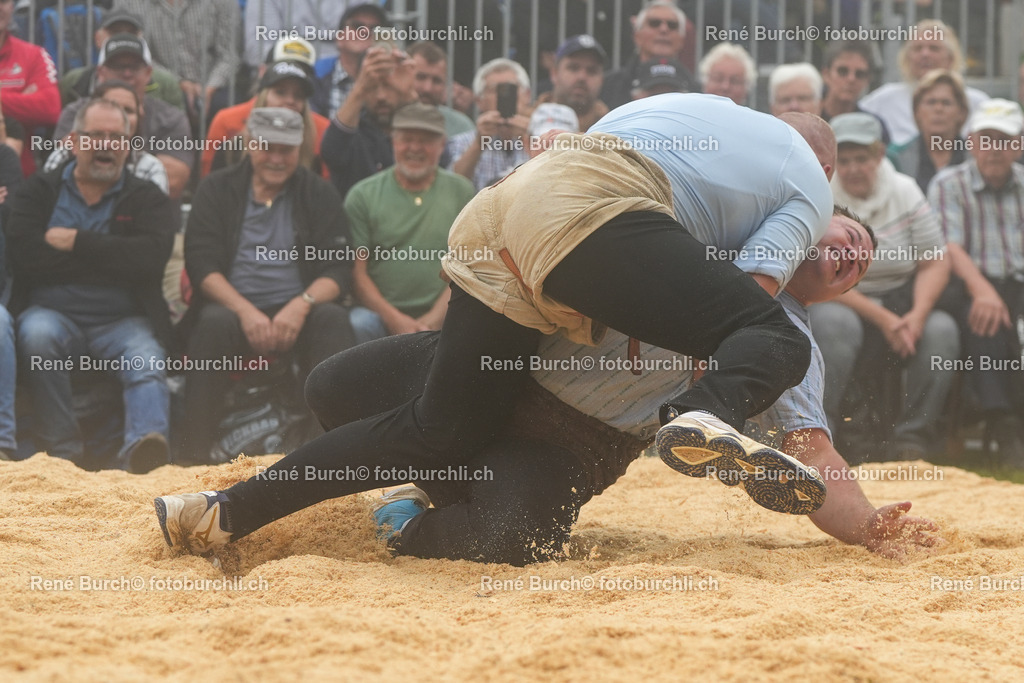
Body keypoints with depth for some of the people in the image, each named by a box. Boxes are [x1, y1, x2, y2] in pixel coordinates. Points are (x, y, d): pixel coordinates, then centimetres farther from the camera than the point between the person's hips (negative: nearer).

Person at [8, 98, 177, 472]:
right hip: (53, 312, 0)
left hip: (123, 320, 0)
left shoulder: (147, 198, 12)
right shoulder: (38, 191, 14)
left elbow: (152, 256, -9)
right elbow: (24, 252, -7)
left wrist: (76, 242, -9)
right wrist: (112, 257, -5)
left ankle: (142, 445, -53)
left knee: (147, 364, -29)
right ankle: (62, 449, -25)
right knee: (37, 334, -32)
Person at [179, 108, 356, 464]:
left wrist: (301, 305, -20)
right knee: (213, 323, -34)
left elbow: (338, 270, 2)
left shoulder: (319, 194, 10)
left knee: (333, 319, -30)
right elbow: (201, 264, -2)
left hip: (297, 311, 1)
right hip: (231, 304, -1)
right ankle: (195, 455, -35)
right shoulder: (217, 189, 9)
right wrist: (246, 311, -19)